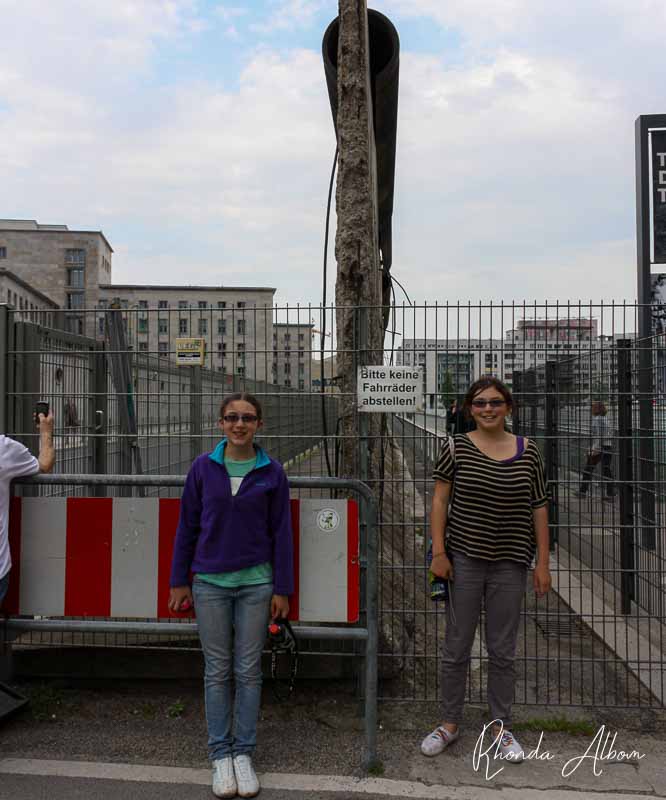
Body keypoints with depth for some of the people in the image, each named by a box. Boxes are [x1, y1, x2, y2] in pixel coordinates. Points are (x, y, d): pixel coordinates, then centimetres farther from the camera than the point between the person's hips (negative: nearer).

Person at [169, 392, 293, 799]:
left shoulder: (272, 472, -4)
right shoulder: (204, 467, -2)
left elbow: (281, 532, 0)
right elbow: (187, 525, 4)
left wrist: (282, 589, -1)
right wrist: (179, 580, 5)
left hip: (255, 582, 0)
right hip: (210, 582, 1)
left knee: (249, 671, 9)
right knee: (218, 671, 10)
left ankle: (244, 752, 26)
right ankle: (221, 754, 26)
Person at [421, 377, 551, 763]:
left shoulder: (528, 452, 1)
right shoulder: (457, 448, -4)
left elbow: (539, 509, 4)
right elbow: (439, 500, -2)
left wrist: (543, 563, 3)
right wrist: (439, 552, -8)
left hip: (510, 564, 1)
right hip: (464, 560, -1)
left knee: (503, 651, 13)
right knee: (456, 648, 11)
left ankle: (500, 728, 32)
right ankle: (450, 723, 29)